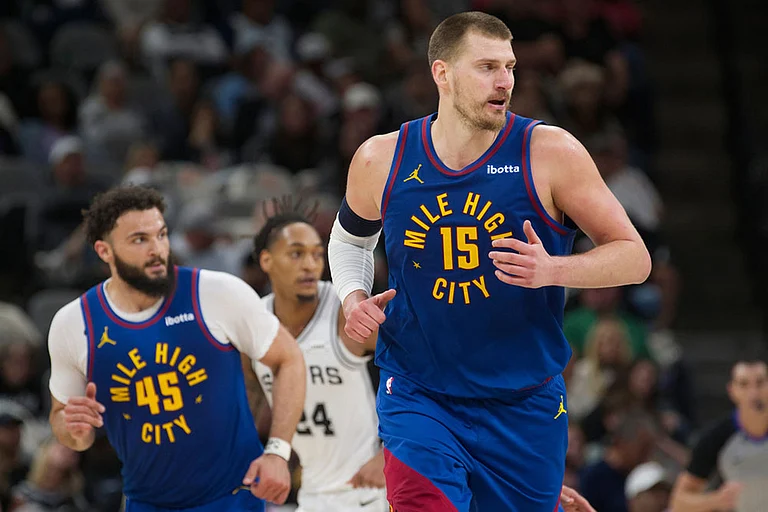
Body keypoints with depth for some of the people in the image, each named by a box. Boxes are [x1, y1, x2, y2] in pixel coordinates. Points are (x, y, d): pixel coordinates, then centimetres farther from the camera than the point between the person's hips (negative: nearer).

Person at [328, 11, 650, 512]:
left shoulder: (550, 152, -9)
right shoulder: (381, 160, -2)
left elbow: (634, 257, -6)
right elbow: (350, 238, 20)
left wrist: (553, 270, -23)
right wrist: (353, 297, -1)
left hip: (524, 406, 0)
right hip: (417, 395, 0)